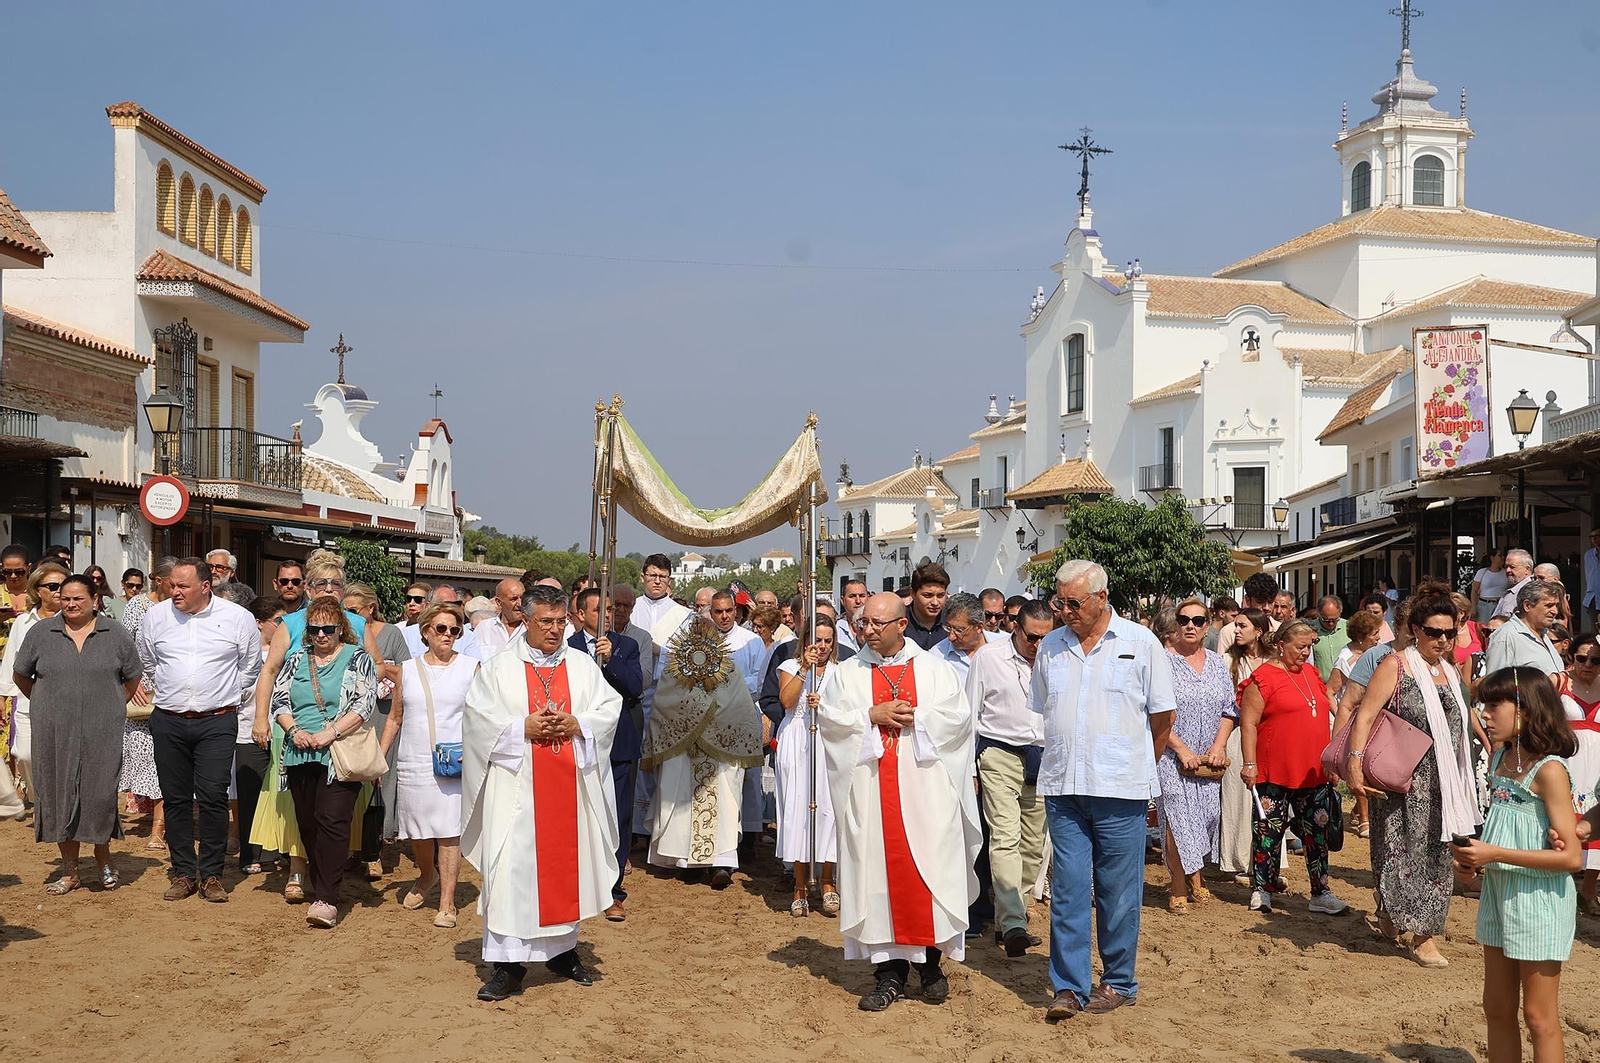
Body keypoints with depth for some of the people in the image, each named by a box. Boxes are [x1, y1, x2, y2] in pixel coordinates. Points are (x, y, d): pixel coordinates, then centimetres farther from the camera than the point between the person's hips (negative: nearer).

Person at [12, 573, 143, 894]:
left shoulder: (115, 634, 4)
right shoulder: (41, 633, 5)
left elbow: (132, 677, 13)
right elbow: (20, 675, 16)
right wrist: (45, 705, 13)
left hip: (101, 732, -1)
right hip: (54, 732, 1)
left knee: (101, 794, -1)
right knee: (60, 795, 4)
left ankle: (103, 858, 22)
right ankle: (69, 871, 15)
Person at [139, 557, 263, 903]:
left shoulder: (238, 618, -2)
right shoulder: (155, 616, 4)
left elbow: (250, 667, 12)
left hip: (217, 722, -2)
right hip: (168, 721, 3)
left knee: (213, 797, -8)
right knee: (176, 798, 5)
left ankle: (211, 874, 2)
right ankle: (183, 873, 15)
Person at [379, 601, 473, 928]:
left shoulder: (470, 667, 4)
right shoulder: (408, 670, 11)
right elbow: (394, 718, 17)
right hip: (413, 764, 3)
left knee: (449, 830, -7)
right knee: (416, 830, 8)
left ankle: (447, 903, -2)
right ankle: (427, 875, 38)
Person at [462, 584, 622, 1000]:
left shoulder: (583, 666, 9)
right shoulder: (498, 668, 2)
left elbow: (610, 708, 5)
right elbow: (478, 717, -4)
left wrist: (576, 724, -12)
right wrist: (523, 728, -14)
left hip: (571, 785, 3)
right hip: (517, 787, -3)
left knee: (567, 864, 9)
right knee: (512, 867, -5)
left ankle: (563, 948, 24)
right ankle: (509, 962, 1)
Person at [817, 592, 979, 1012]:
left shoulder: (934, 669, 10)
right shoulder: (849, 672, 12)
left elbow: (958, 716, 0)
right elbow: (829, 717, 1)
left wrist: (913, 718, -10)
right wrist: (872, 716, -10)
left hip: (925, 789, -1)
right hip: (870, 789, 1)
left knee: (928, 869, -3)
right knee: (878, 872, -1)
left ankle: (930, 964, 9)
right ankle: (889, 972, 5)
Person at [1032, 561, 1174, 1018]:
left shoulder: (1140, 643, 0)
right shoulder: (1050, 647, 10)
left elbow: (1162, 715, 6)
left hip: (1120, 790, -3)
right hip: (1063, 788, 3)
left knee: (1118, 892, 4)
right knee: (1067, 888, 1)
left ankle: (1119, 982, 17)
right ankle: (1069, 986, 6)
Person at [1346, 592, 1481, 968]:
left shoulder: (1448, 671, 12)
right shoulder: (1397, 665, -10)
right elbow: (1366, 715, -17)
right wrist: (1355, 760, -29)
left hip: (1441, 781, 7)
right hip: (1405, 779, -7)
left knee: (1435, 852, 10)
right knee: (1404, 847, -5)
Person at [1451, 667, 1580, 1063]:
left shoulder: (1548, 770, -18)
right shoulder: (1501, 758, 6)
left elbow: (1571, 857, -20)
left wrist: (1495, 854, -22)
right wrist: (1475, 854, 0)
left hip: (1539, 899, -8)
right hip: (1498, 892, 8)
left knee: (1539, 1017, 2)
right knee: (1497, 1009, 15)